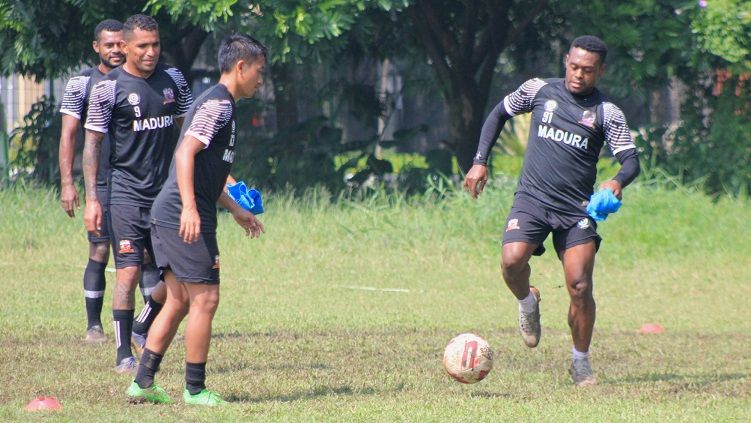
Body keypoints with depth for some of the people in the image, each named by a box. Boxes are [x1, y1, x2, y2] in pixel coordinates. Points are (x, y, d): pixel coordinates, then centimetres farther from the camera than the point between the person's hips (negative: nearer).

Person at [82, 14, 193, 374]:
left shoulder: (173, 80, 8)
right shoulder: (109, 88, -6)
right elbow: (92, 144, -3)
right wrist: (91, 200, -8)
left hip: (168, 192, 5)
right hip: (126, 193, -5)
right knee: (128, 273, -10)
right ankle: (124, 354, -3)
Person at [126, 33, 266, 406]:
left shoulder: (216, 103, 21)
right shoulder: (219, 104, -11)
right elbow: (186, 153, -23)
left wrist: (236, 210, 36)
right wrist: (189, 207, -31)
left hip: (167, 217, 10)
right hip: (185, 219, -10)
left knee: (179, 301, 13)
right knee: (205, 299, -5)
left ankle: (142, 382, 12)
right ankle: (195, 389, 0)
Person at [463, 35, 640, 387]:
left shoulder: (607, 113, 3)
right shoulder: (539, 90, 7)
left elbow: (630, 160, -2)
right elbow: (499, 113, 21)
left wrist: (618, 181, -25)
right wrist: (480, 161, 12)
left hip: (577, 209, 0)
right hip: (532, 199, 0)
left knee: (580, 287, -8)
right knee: (512, 260, -26)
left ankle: (581, 362, 11)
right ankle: (527, 302, 9)